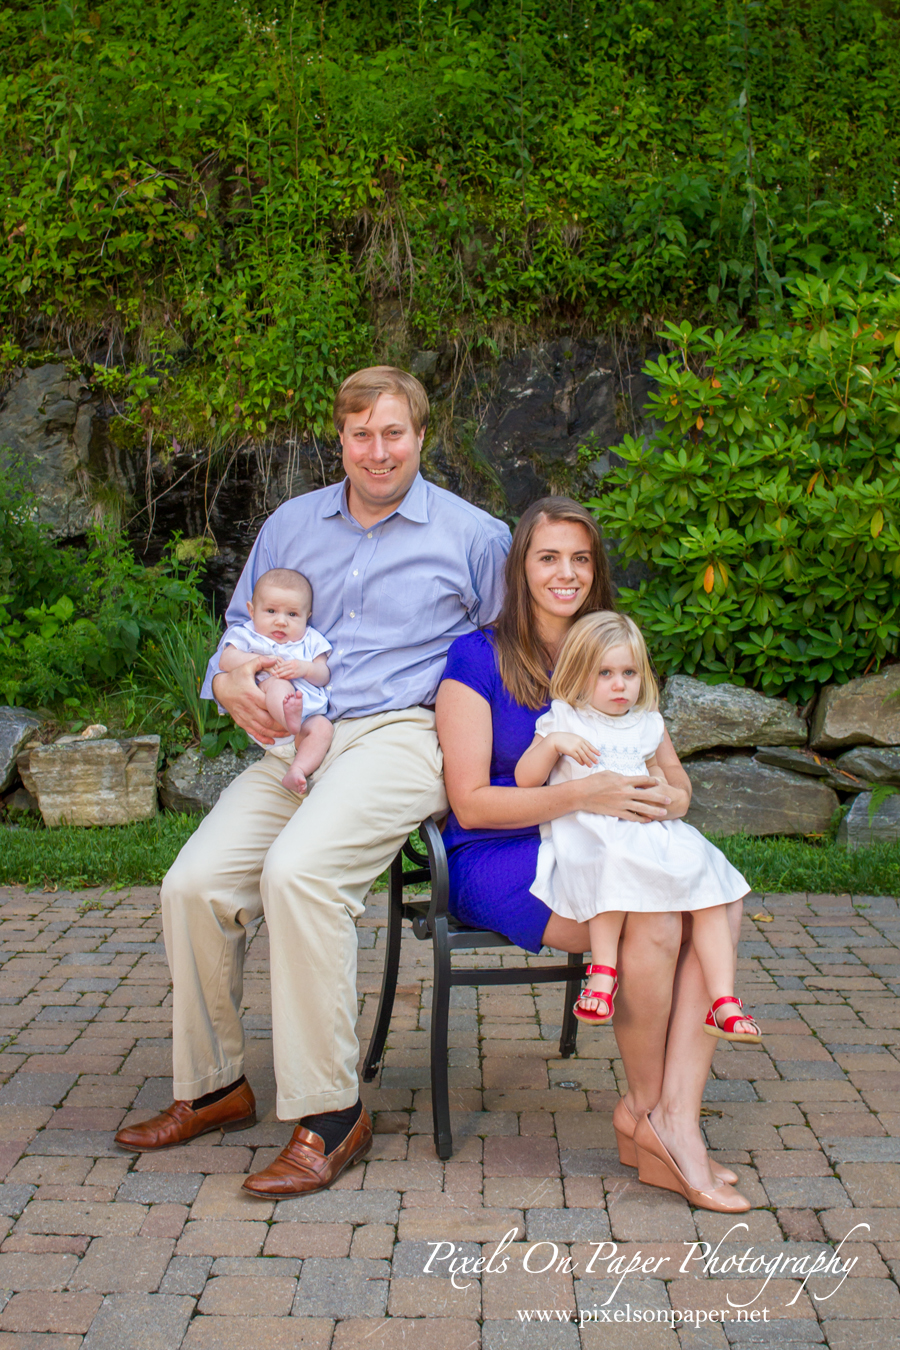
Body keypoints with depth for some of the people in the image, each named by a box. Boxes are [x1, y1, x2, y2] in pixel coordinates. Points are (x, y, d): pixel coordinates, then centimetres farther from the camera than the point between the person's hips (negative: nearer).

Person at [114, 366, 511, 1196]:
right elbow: (240, 627, 25)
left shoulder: (472, 536, 8)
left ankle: (331, 1116, -21)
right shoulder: (291, 525, 19)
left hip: (402, 735, -5)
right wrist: (229, 682, 2)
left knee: (299, 870, -32)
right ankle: (212, 1088, 7)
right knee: (195, 883, -16)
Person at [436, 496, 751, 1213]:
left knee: (722, 904, -24)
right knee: (655, 922, -30)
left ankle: (676, 1119, -26)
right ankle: (644, 1109, -7)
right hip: (497, 861, -5)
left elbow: (675, 776, 13)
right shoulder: (478, 658, -4)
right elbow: (471, 802, -10)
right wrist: (583, 795, -23)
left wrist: (669, 798, -13)